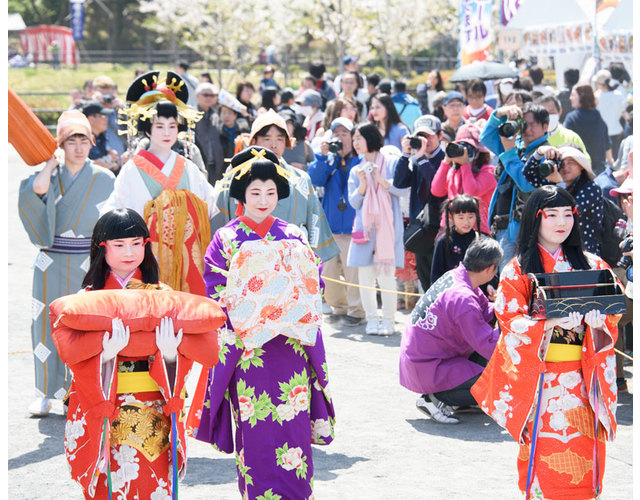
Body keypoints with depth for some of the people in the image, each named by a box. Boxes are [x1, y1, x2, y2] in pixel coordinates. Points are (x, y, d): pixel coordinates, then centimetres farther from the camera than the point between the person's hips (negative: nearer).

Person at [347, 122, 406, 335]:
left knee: (386, 274, -10)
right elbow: (354, 202, 9)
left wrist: (381, 180, -13)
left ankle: (388, 320, -2)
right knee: (365, 275, -1)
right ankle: (372, 319, 8)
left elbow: (401, 189, -2)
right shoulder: (356, 171, 15)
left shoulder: (392, 163, 7)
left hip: (387, 227, -3)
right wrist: (362, 184, -7)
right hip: (364, 227, 3)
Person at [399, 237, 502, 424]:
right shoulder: (462, 298, -28)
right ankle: (434, 399, -6)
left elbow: (485, 311, 12)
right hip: (425, 369, -10)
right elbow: (489, 347, -24)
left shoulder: (453, 276, 0)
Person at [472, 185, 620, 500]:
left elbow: (611, 314, 8)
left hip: (582, 376, 3)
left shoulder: (591, 265, 10)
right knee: (546, 449, -8)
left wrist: (598, 321, -16)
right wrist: (553, 322, -24)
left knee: (583, 450, -1)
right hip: (538, 376, -3)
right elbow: (511, 319, -8)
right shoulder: (518, 270, 1)